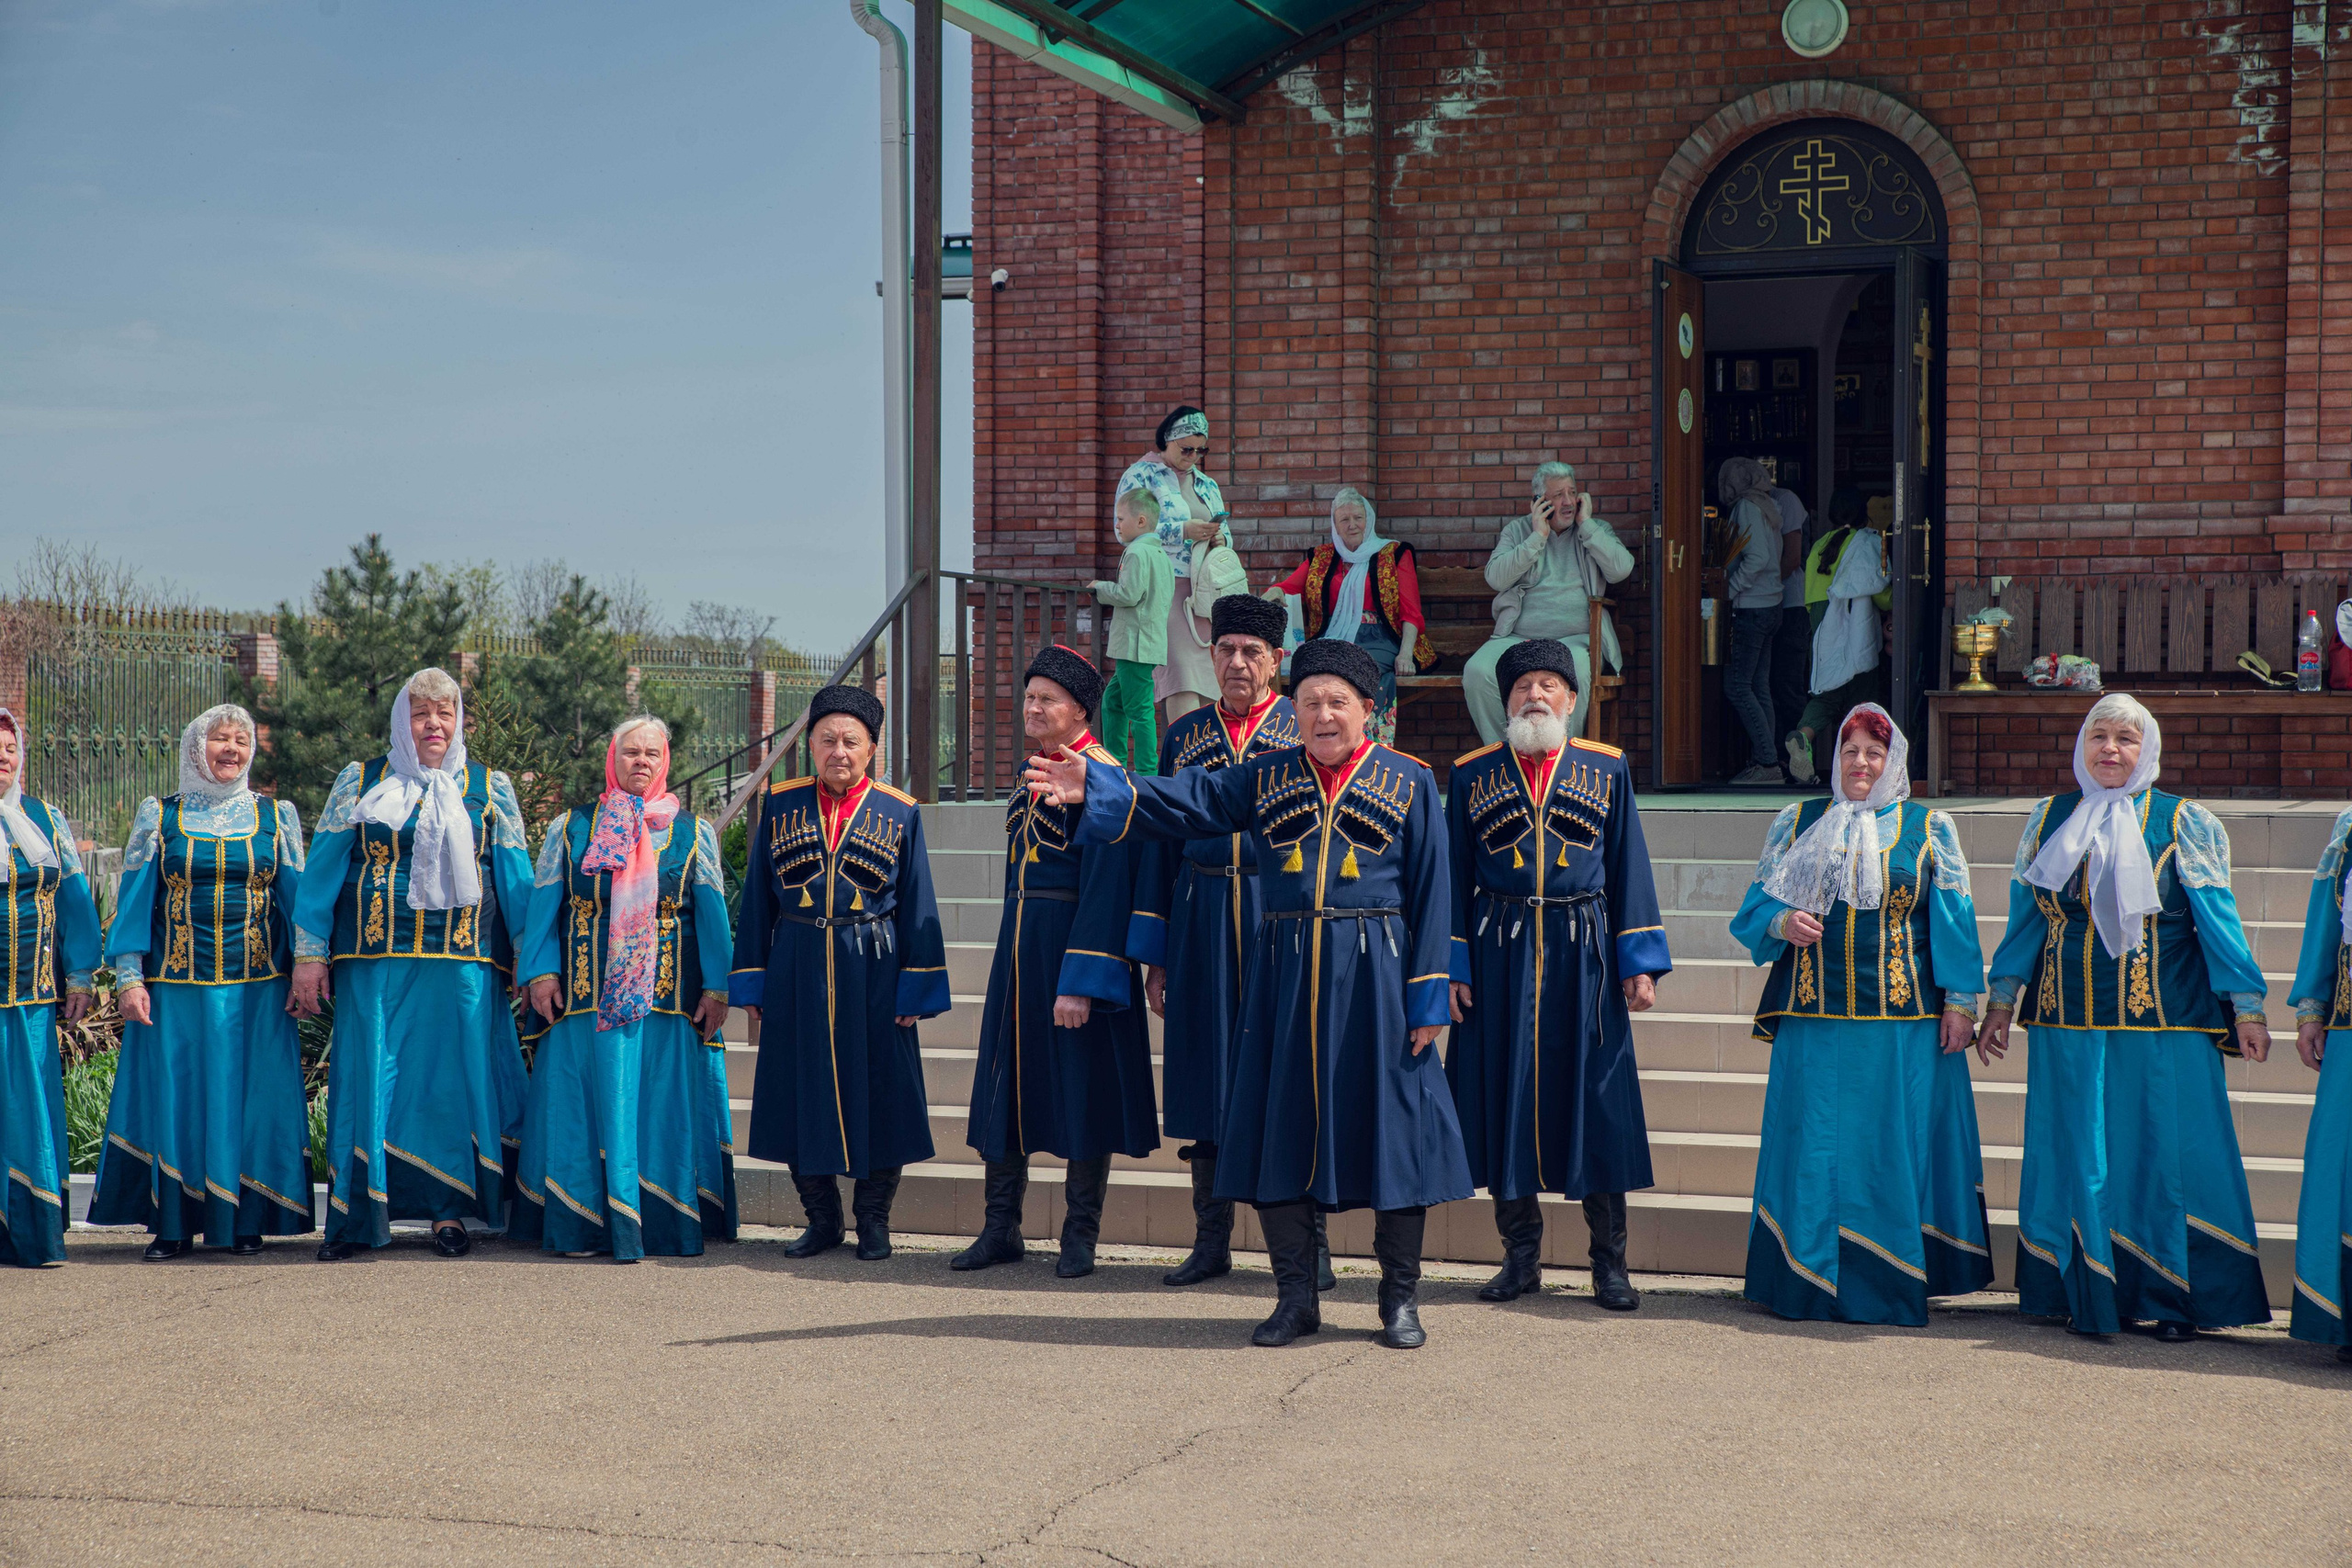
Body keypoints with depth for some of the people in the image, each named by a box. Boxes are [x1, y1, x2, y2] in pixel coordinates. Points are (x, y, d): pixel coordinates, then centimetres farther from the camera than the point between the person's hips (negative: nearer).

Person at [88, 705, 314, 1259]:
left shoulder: (277, 817, 9)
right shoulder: (159, 817, 7)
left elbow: (297, 897, 8)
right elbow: (135, 898, 5)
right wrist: (129, 976, -5)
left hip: (258, 988, 0)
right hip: (176, 986, 0)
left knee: (251, 1099, 0)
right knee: (173, 1098, 0)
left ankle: (245, 1219, 9)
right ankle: (173, 1223, 9)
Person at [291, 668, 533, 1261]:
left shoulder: (490, 790, 10)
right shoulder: (359, 784, 10)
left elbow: (515, 880, 8)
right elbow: (321, 870, 7)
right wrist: (310, 955, -1)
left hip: (462, 965, 0)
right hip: (374, 963, 0)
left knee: (453, 1080, 1)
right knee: (368, 1078, -1)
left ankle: (448, 1211, 10)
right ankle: (354, 1219, 6)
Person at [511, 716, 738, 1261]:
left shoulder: (694, 834, 10)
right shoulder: (569, 829, 11)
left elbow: (712, 915, 6)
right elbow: (543, 906, 7)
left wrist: (716, 989, -4)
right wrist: (540, 972, -6)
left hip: (670, 996, 0)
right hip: (586, 996, 0)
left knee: (666, 1108, -1)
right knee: (585, 1107, -1)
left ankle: (669, 1225, 5)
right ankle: (582, 1228, 5)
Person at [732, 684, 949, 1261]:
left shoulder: (900, 814, 1)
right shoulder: (779, 807, 4)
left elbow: (917, 910, 2)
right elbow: (756, 901, 7)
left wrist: (916, 991, -3)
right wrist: (752, 984, 3)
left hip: (873, 975, -1)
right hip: (797, 972, 1)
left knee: (877, 1097, 3)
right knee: (802, 1098, 5)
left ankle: (872, 1220, 18)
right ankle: (822, 1219, 20)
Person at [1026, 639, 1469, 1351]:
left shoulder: (1408, 782, 4)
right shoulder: (1264, 778, 10)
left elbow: (1429, 892, 1)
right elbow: (1183, 802, -1)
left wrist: (1428, 998, -5)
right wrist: (1097, 788, -17)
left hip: (1374, 974, -2)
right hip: (1283, 975, 2)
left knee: (1391, 1127, 0)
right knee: (1279, 1127, 2)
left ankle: (1400, 1300, 13)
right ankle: (1295, 1297, 15)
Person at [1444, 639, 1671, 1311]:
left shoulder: (1606, 769, 6)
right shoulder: (1472, 775, 6)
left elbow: (1628, 868, 6)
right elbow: (1455, 878, 6)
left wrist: (1640, 962, 1)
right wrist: (1450, 967, 0)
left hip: (1583, 952, 0)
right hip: (1500, 955, 1)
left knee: (1597, 1099, 1)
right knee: (1505, 1097, 3)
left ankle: (1610, 1261, 10)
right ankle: (1522, 1254, 15)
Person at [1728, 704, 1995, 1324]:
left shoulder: (1929, 830, 8)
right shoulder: (1798, 823, 12)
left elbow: (1953, 923, 5)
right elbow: (1756, 906, 11)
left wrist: (1959, 1001, -3)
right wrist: (1782, 923, -11)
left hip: (1905, 1020, -1)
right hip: (1815, 1017, 1)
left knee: (1896, 1151, 1)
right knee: (1815, 1150, 1)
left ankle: (1891, 1284, 9)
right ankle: (1811, 1281, 9)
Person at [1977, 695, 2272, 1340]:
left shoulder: (2181, 823, 2)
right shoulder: (2050, 820, 11)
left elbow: (2218, 919, 2)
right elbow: (2026, 917, 16)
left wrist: (2245, 1006, -1)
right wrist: (2002, 999, 13)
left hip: (2163, 1021, -2)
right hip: (2067, 1021, 3)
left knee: (2163, 1156, -2)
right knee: (2075, 1158, 4)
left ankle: (2173, 1298, 8)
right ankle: (2084, 1293, 12)